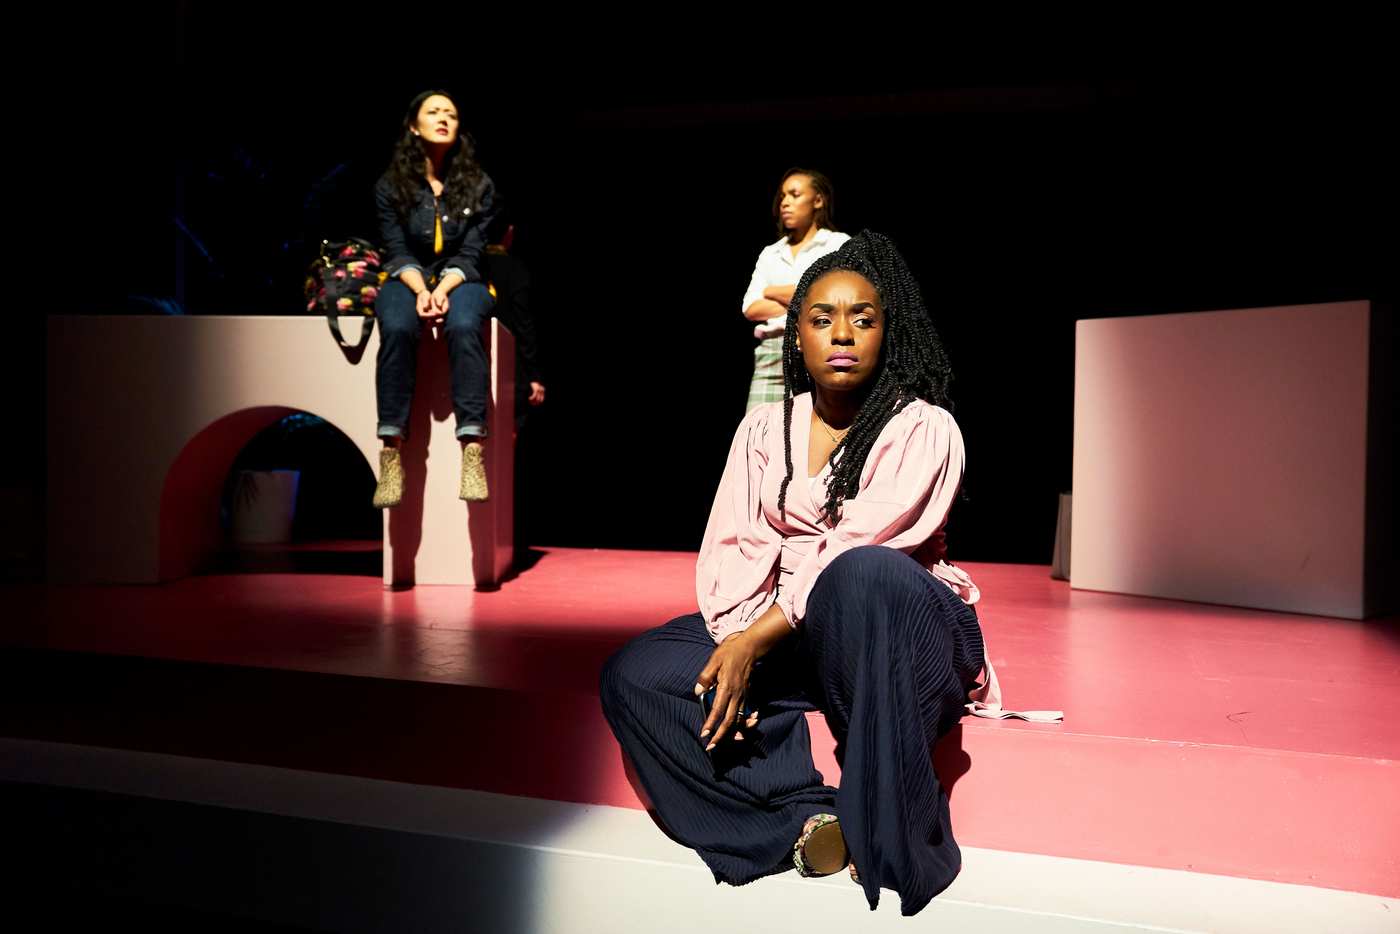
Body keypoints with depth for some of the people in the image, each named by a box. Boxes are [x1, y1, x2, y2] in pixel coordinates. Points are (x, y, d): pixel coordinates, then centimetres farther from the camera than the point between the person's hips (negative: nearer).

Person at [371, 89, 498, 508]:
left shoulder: (480, 185, 1)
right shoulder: (390, 186, 2)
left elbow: (470, 252, -4)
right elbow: (397, 250, -3)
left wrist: (443, 290, -22)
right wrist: (421, 290, -23)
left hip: (461, 279, 0)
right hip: (407, 279, 1)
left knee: (464, 328, -36)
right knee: (397, 329, -34)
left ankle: (472, 448, -40)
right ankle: (391, 450, -33)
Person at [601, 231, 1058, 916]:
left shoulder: (924, 429, -6)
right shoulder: (764, 429, 8)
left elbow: (855, 551, -18)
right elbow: (731, 547, -1)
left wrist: (755, 642, -23)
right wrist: (734, 651, -18)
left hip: (897, 630, -4)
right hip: (782, 638, 5)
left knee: (866, 576, -40)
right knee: (633, 676, -15)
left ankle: (887, 833, -26)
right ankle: (807, 815, -23)